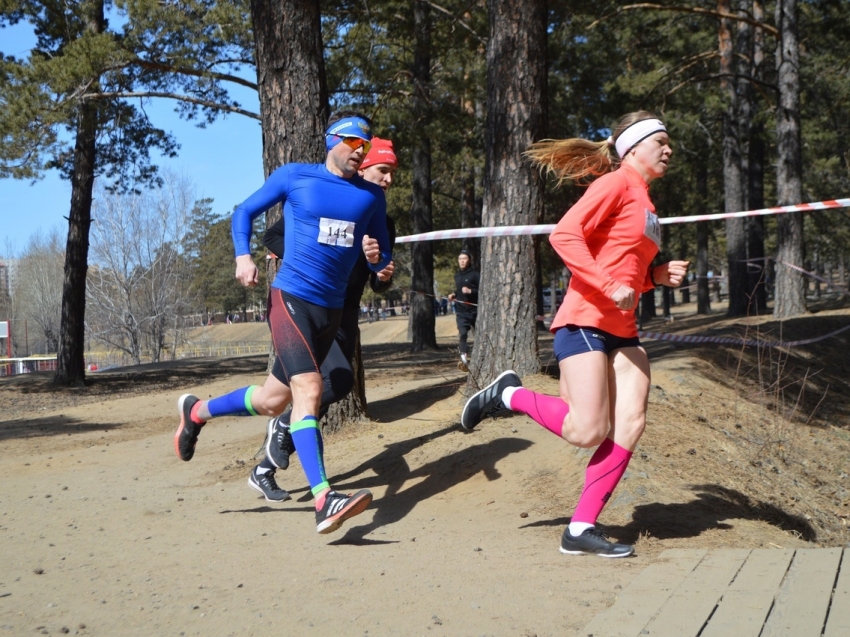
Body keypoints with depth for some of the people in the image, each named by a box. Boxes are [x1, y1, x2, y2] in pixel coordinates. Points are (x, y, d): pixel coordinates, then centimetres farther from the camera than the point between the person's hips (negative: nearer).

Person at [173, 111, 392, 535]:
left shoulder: (372, 195, 10)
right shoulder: (293, 177, 0)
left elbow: (383, 260, 16)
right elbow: (244, 212, 11)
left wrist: (376, 256, -8)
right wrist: (242, 256, -7)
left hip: (332, 309, 6)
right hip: (290, 299, -6)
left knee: (273, 401, 13)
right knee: (309, 390, -22)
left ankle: (197, 411, 39)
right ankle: (323, 501, -28)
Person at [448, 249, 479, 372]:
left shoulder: (475, 274, -7)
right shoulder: (457, 276, 15)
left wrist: (470, 291, -25)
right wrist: (454, 295, 10)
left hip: (474, 310, -4)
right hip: (461, 311, 4)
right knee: (462, 334, -14)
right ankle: (465, 359, -25)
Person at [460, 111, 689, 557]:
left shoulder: (644, 201, 22)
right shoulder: (615, 183, -6)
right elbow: (564, 235, -18)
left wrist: (658, 276, 10)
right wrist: (609, 287, -23)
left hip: (622, 332, 9)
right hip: (585, 323, -9)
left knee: (631, 423, -5)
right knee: (587, 432, -15)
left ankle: (581, 529, -2)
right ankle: (507, 395, 8)